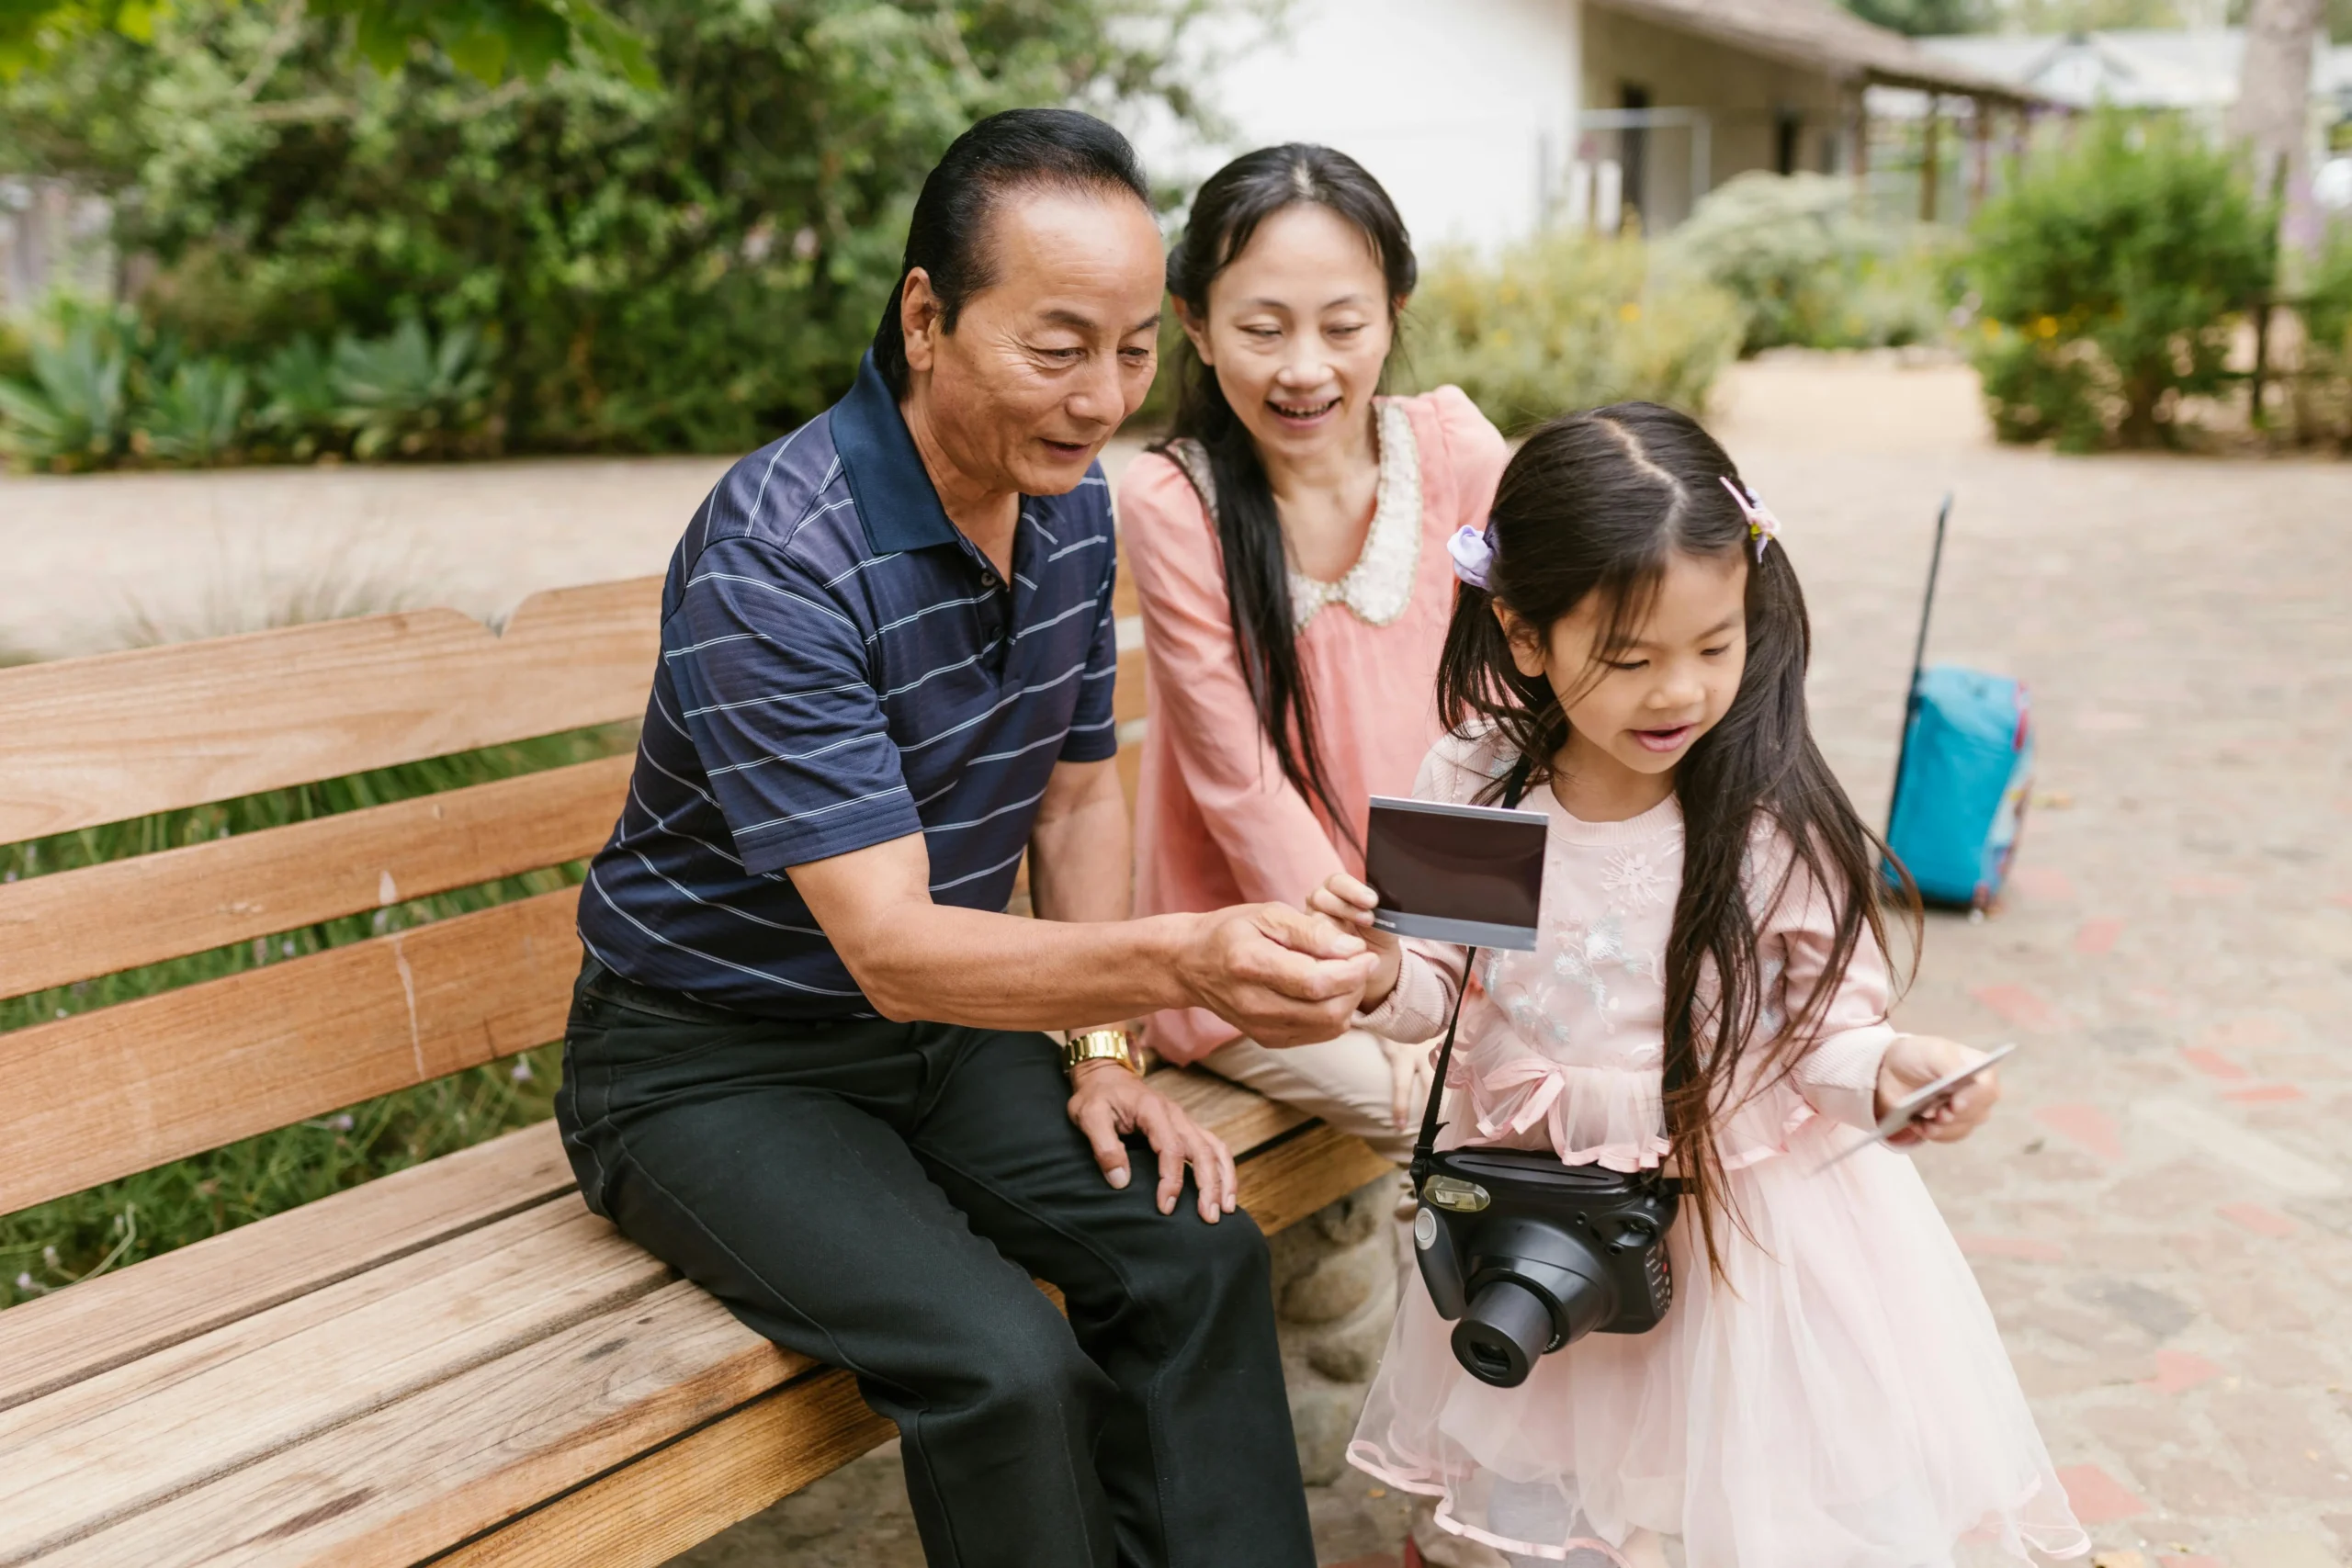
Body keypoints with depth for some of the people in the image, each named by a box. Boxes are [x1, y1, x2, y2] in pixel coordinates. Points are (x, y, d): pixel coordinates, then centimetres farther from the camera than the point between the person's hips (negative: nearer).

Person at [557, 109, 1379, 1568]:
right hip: (713, 1061, -6)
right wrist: (1179, 961, -47)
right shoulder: (773, 557, -27)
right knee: (1004, 1366, -25)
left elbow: (1077, 789, 9)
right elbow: (890, 949, -32)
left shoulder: (1076, 505, -3)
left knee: (1198, 1252, -13)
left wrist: (1103, 1048, -1)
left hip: (941, 1031, 7)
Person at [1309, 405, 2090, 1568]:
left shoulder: (1773, 821, -19)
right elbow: (1442, 993, -1)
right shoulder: (1470, 787, -11)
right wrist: (1384, 978, -22)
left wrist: (1881, 1068, -32)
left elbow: (1823, 1023, -11)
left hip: (1745, 1211, -2)